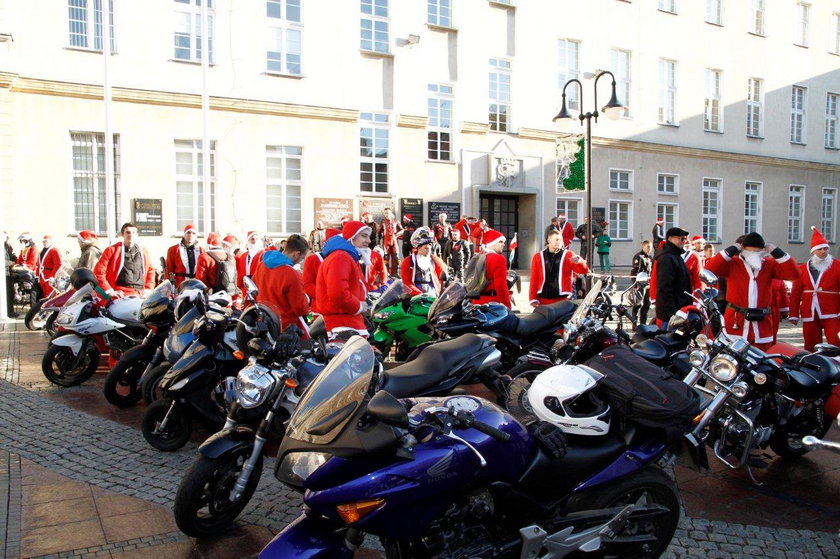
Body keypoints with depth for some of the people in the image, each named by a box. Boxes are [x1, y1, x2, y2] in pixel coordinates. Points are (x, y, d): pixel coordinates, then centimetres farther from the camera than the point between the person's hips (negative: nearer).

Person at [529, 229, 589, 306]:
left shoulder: (568, 255, 5)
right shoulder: (538, 257, 10)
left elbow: (584, 270, -7)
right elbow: (534, 280, 8)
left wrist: (579, 261, -30)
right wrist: (533, 299, 0)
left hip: (563, 299, -1)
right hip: (543, 300, 2)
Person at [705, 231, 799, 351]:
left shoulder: (770, 264, 9)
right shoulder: (732, 263, -1)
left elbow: (794, 273, -1)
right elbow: (710, 270, -15)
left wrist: (776, 252, -6)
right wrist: (731, 250, -14)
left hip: (762, 325, 3)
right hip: (735, 322, -3)